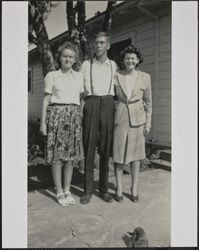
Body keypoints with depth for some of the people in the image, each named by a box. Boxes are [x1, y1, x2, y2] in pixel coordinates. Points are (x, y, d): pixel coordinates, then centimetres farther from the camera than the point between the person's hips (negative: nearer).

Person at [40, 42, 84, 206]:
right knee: (57, 153, -2)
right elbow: (46, 100, 4)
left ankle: (67, 190, 17)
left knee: (71, 154, 4)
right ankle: (59, 192, 10)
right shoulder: (52, 76, 5)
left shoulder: (79, 76, 13)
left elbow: (81, 98, 14)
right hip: (57, 114, -3)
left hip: (74, 116, 3)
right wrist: (43, 122, -2)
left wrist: (82, 118, 7)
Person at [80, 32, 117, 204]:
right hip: (91, 104, -1)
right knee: (89, 147, -3)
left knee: (106, 148, 2)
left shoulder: (114, 65, 15)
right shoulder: (86, 65, 11)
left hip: (108, 104, 1)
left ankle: (104, 189, 12)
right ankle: (88, 190, 6)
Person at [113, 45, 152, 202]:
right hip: (120, 117, 0)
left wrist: (148, 122, 3)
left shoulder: (145, 77, 3)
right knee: (119, 154, 3)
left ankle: (134, 189, 20)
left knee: (136, 154, 7)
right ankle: (119, 189, 17)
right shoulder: (116, 76, 3)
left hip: (138, 118, 1)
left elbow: (148, 101, 7)